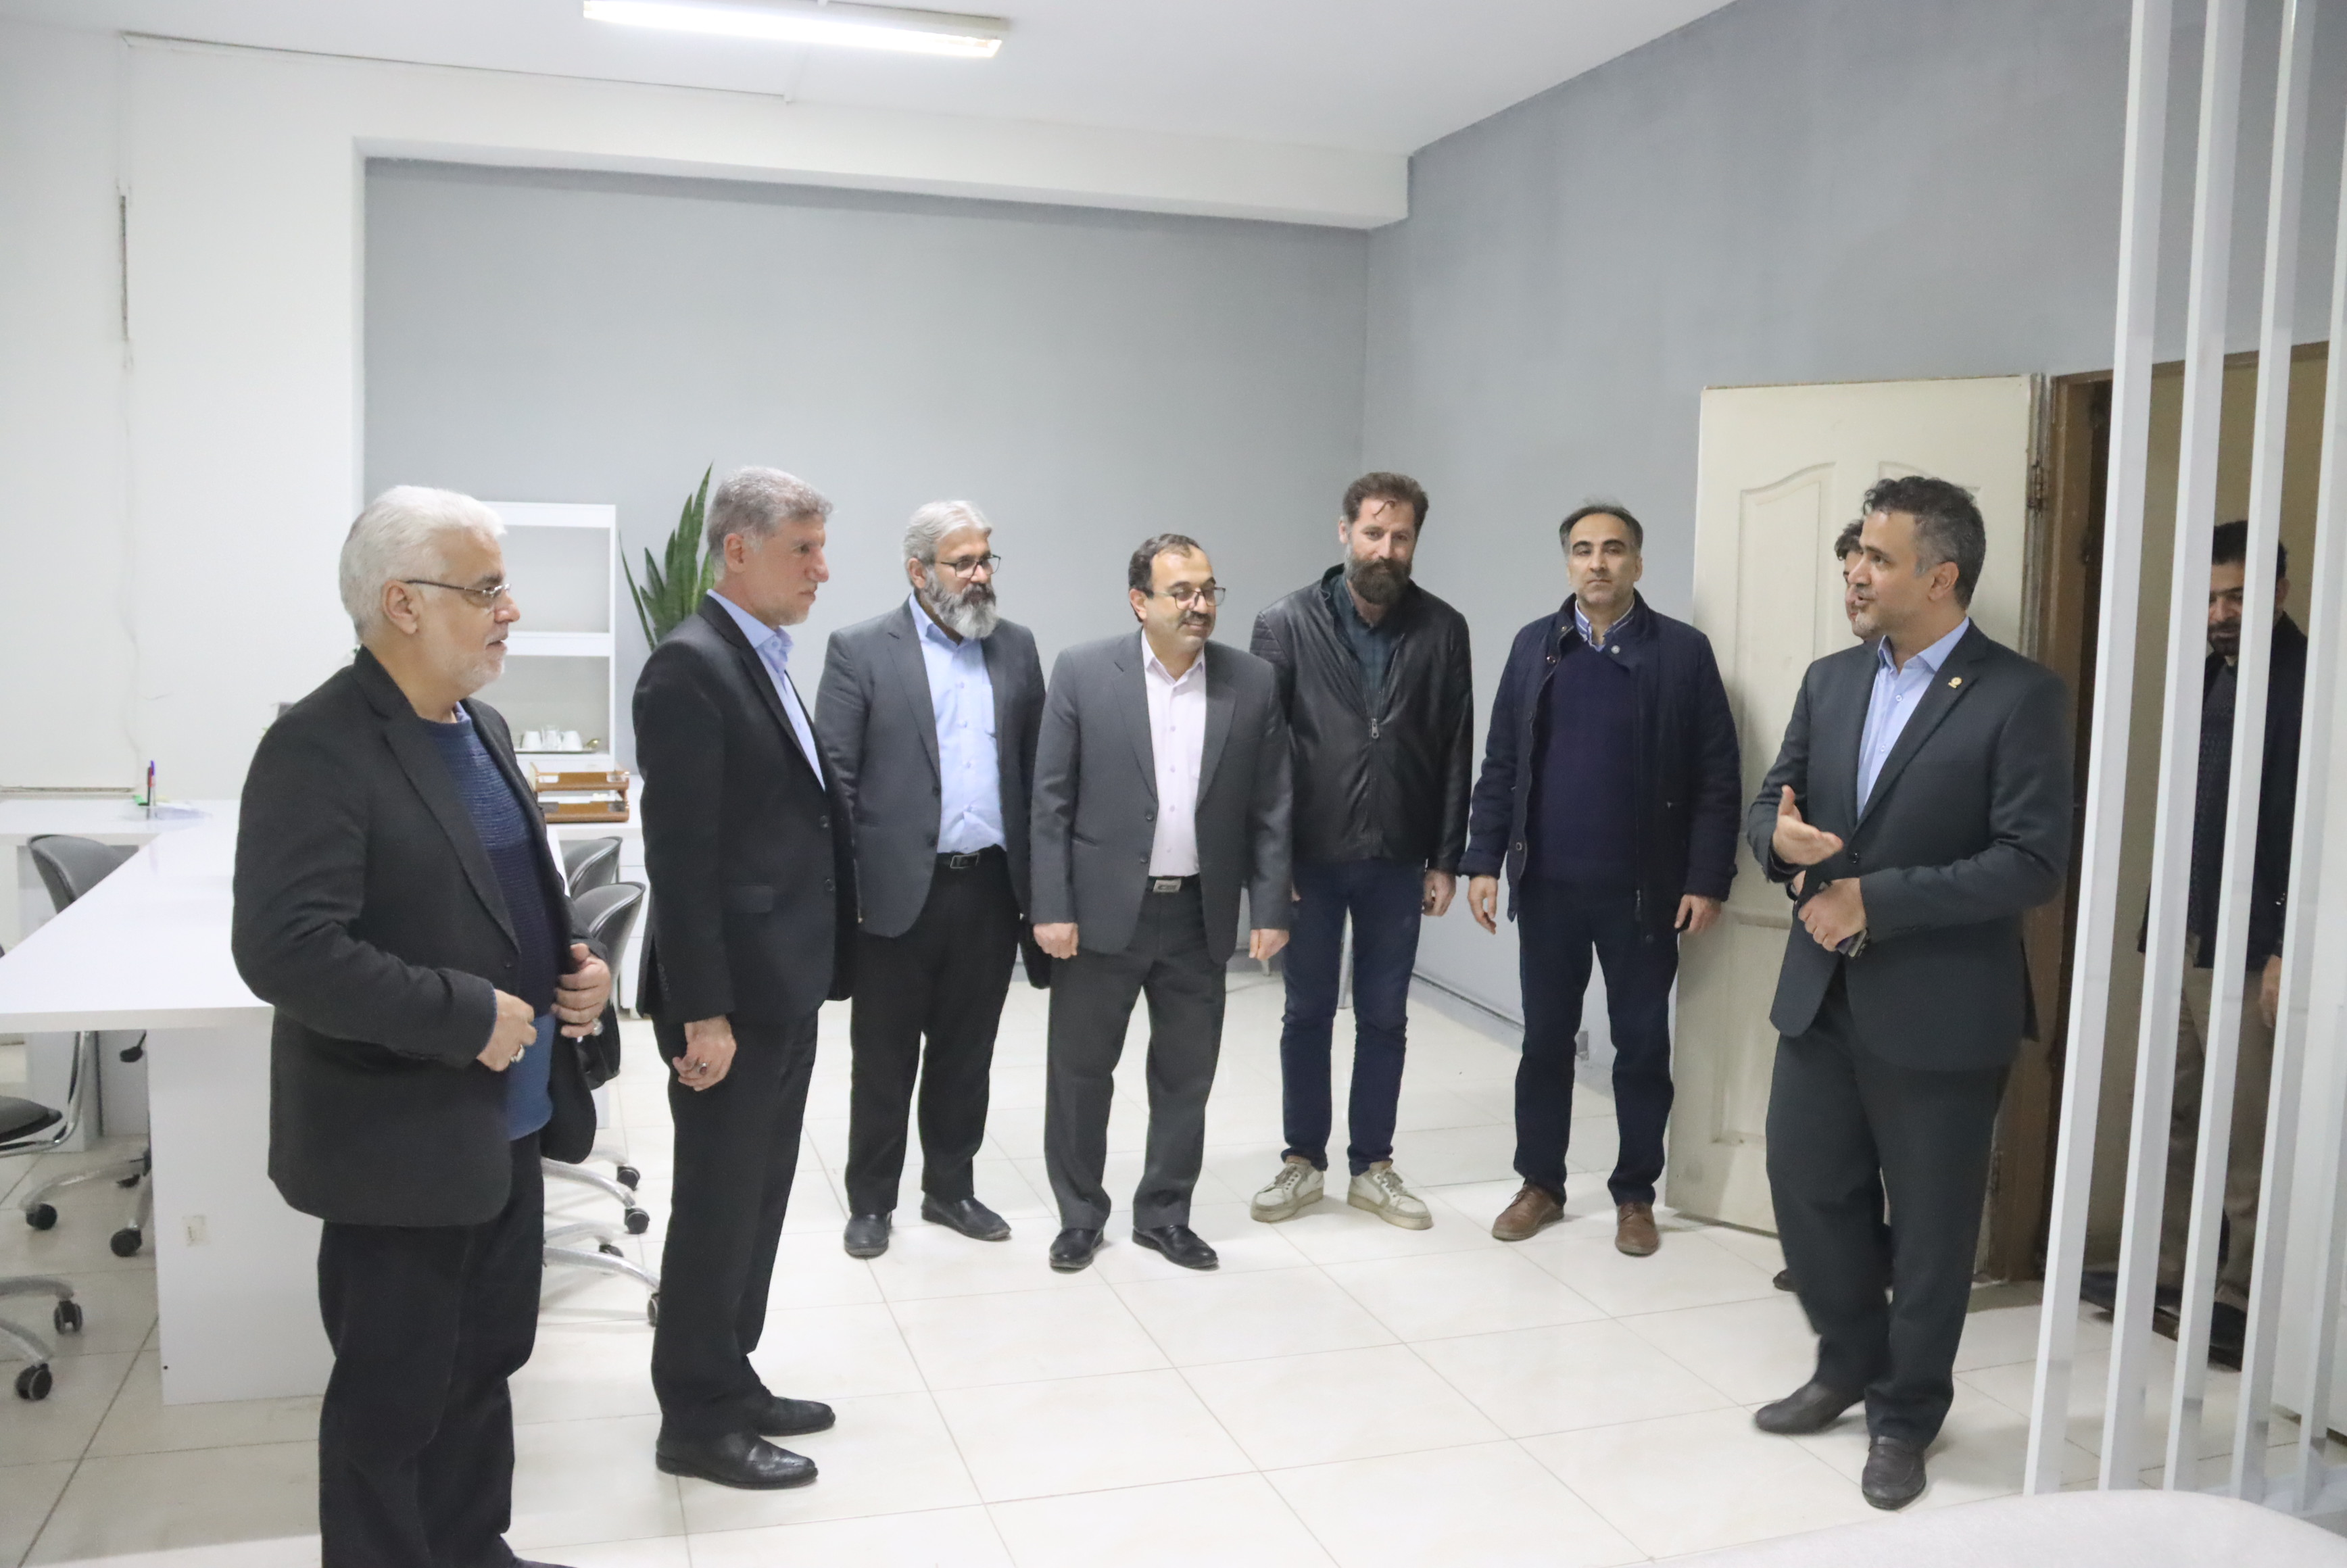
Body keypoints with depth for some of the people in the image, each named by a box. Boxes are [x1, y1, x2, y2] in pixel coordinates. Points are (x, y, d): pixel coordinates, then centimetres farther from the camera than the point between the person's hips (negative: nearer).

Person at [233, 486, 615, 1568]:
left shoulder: (479, 728, 9)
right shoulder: (320, 746, -18)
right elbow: (285, 948, -26)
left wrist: (571, 962, 1)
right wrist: (467, 1017, -23)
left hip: (503, 1124, 9)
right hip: (403, 1139, -8)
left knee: (485, 1366, 21)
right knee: (394, 1397, 8)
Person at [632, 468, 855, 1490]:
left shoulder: (765, 663, 13)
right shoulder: (690, 666, -16)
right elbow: (680, 852, -20)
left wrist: (816, 969, 17)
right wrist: (702, 1013, -21)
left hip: (783, 988, 9)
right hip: (730, 998, -9)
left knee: (758, 1199, 18)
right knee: (717, 1206, 3)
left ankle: (730, 1383, 32)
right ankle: (698, 1422, 17)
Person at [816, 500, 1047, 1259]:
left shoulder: (1017, 646, 8)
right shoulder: (861, 650, -4)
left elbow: (1037, 764, 10)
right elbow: (833, 776, -6)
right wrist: (843, 887, -10)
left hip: (991, 888, 4)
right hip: (900, 890, -3)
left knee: (966, 1054, 15)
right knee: (883, 1059, 9)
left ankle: (950, 1188, 30)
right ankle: (870, 1201, 23)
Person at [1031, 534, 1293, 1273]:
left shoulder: (1253, 682, 1)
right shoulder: (1083, 672, -6)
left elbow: (1270, 808, 3)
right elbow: (1051, 801, -5)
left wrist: (1270, 909, -1)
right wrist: (1052, 907, -9)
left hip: (1200, 916, 2)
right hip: (1102, 910, -2)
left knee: (1186, 1074, 12)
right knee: (1079, 1068, 9)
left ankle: (1164, 1214, 29)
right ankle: (1080, 1214, 26)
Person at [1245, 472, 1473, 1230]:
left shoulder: (1442, 630, -1)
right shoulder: (1287, 624, -5)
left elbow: (1456, 753, 1)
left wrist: (1446, 860, -1)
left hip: (1397, 861, 1)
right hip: (1311, 857, -1)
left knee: (1384, 1019, 11)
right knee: (1307, 1013, 11)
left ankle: (1372, 1166, 25)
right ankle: (1303, 1161, 25)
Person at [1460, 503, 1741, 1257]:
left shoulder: (1684, 650, -3)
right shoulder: (1535, 645, 5)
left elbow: (1717, 778, -4)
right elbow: (1500, 764, 5)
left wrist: (1707, 880, -9)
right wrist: (1483, 862, -1)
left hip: (1644, 890, -2)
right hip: (1547, 885, 2)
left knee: (1642, 1045, 8)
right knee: (1546, 1039, 11)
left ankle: (1634, 1194, 23)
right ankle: (1541, 1183, 25)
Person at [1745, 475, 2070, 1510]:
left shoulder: (2019, 696, -11)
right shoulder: (1830, 680, 7)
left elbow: (2034, 863, -17)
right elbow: (1769, 806, 10)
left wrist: (1875, 900, -19)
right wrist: (1781, 836, -15)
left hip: (1939, 1010, -5)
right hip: (1822, 992, 6)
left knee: (1929, 1227, 9)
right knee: (1808, 1189, 15)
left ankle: (1905, 1416, 30)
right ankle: (1850, 1362, 39)